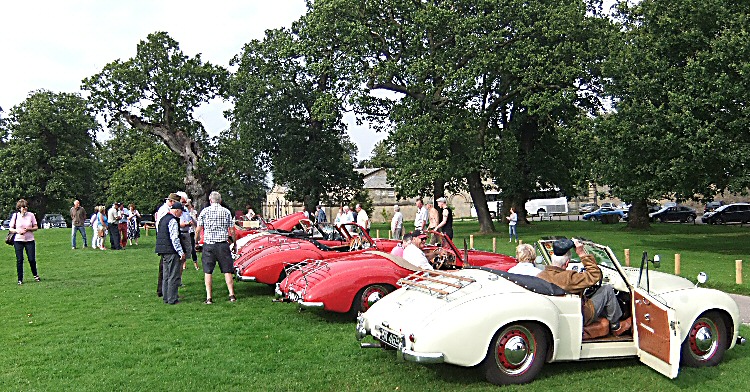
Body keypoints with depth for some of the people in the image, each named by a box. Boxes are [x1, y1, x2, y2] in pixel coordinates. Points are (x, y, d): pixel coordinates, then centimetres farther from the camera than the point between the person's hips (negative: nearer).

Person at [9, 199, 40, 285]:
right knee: (19, 260, 0)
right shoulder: (15, 216, -1)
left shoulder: (31, 215, 1)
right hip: (18, 240, 0)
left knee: (32, 259, -1)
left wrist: (29, 229, -13)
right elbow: (11, 229, 4)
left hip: (30, 240, 1)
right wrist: (17, 231, -15)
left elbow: (36, 227, 6)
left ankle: (35, 275, 23)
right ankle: (20, 279, 9)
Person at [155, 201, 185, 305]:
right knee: (174, 276, -4)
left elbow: (158, 234, 21)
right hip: (171, 251, -10)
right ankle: (172, 299, -2)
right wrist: (181, 252, -17)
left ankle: (166, 298, 20)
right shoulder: (173, 221, -15)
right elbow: (174, 238, -20)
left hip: (162, 251, 10)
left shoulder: (163, 218, 16)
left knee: (166, 275, 15)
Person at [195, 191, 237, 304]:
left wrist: (196, 242, 16)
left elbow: (198, 230, 1)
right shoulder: (226, 212, 3)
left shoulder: (204, 211, 1)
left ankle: (209, 297, 2)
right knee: (227, 270, 7)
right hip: (223, 244, 0)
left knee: (207, 271, 6)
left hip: (208, 245, 0)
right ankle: (231, 294, 5)